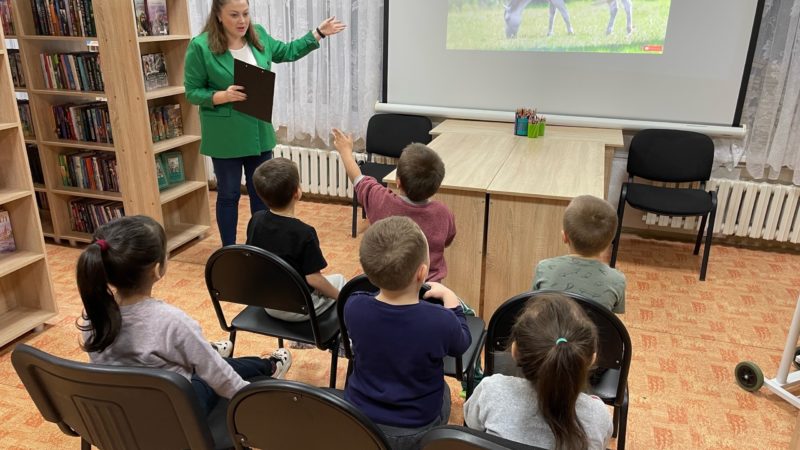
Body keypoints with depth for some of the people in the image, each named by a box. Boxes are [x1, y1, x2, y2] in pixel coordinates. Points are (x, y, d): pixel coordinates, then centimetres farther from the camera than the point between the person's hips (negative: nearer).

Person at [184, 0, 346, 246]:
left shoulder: (258, 35, 2)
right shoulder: (201, 46, -13)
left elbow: (288, 52, 18)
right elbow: (192, 92, -9)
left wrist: (319, 33, 15)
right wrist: (223, 96, -25)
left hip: (259, 132, 5)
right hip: (225, 136, -5)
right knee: (228, 194, 9)